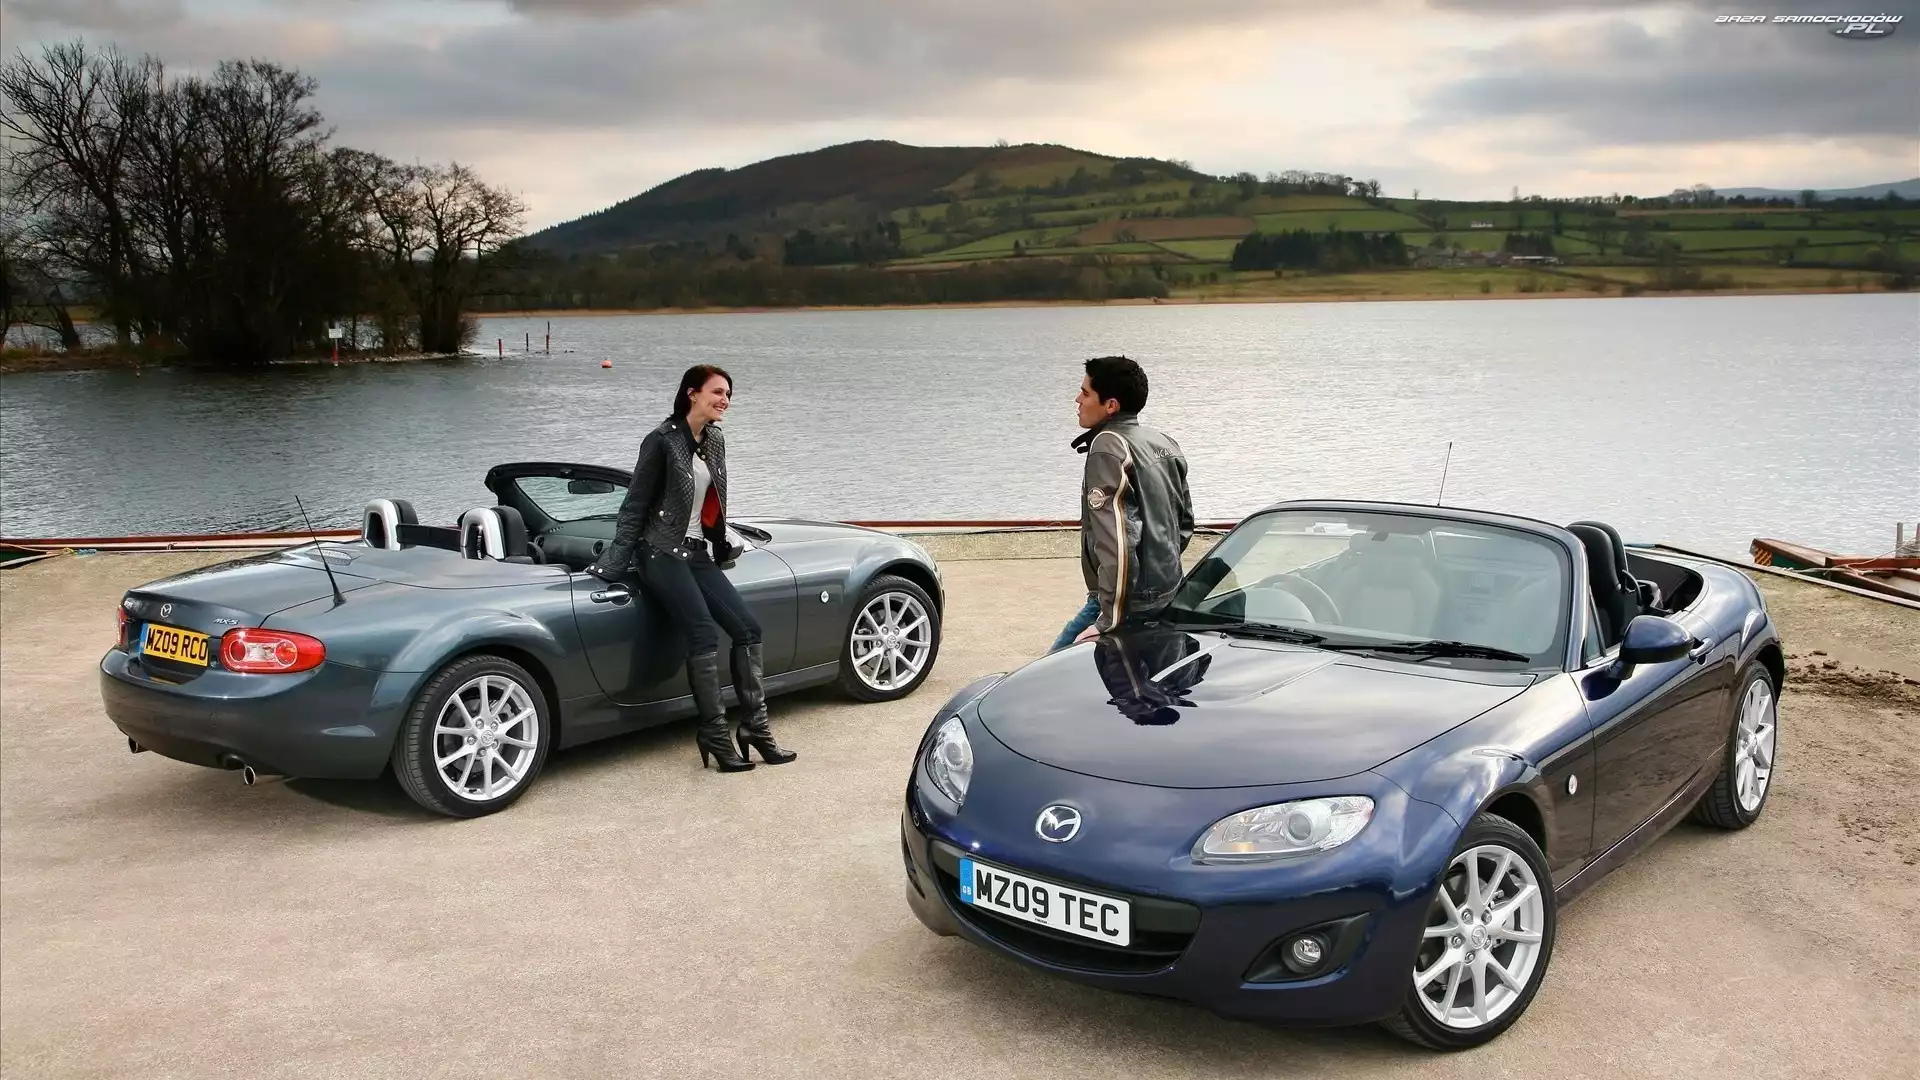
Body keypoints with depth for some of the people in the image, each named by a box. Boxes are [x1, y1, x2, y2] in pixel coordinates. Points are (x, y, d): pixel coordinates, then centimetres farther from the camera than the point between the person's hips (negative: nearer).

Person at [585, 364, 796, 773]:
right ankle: (714, 735, -14)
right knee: (705, 634, -20)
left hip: (699, 554, 8)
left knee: (747, 627, -2)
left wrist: (722, 547, 24)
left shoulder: (715, 441, 10)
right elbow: (634, 507, -8)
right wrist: (614, 563, -11)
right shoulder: (662, 441, -10)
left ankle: (755, 726, 4)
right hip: (662, 554, -8)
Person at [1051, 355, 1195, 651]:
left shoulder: (1109, 447, -17)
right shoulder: (1165, 445, 11)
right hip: (1169, 598, 9)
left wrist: (1110, 621, -22)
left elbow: (1117, 540, -24)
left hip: (1132, 604, -9)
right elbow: (1185, 522, 20)